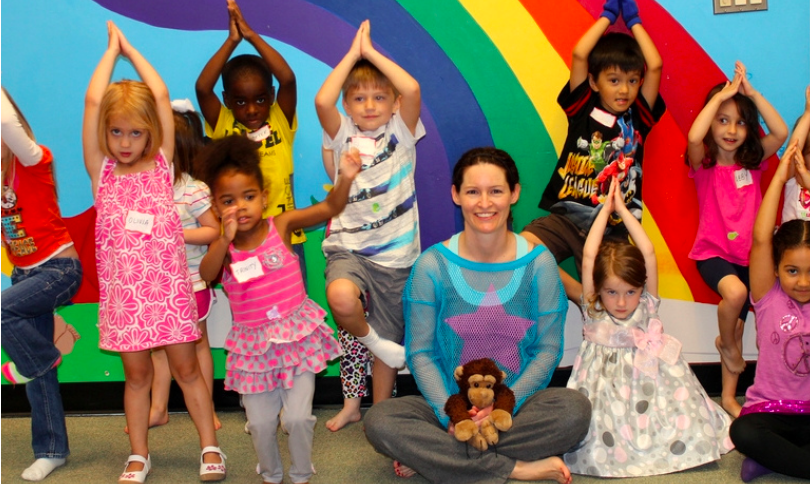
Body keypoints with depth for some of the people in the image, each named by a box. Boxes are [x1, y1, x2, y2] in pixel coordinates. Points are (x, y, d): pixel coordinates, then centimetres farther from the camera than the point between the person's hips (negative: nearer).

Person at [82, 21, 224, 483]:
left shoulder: (162, 164, 3)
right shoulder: (101, 170, 2)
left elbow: (161, 95, 0)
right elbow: (93, 100, -4)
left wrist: (131, 49, 9)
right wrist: (112, 48, 5)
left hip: (168, 284, 0)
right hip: (123, 288, 0)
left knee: (186, 366, 5)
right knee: (137, 373, 8)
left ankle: (210, 446, 14)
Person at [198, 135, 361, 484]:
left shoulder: (281, 226, -6)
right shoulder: (223, 246, -4)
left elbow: (328, 208, -12)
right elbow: (207, 274, -23)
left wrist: (346, 179, -29)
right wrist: (227, 239, -37)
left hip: (297, 335, -1)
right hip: (254, 344, 2)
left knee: (298, 417, -3)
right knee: (261, 423, 8)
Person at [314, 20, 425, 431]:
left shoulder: (400, 133, 3)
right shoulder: (343, 135, 4)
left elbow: (412, 90, -16)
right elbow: (322, 100, -16)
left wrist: (371, 53, -6)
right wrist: (352, 54, -6)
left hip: (395, 253, 1)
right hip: (348, 246, -1)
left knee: (388, 340, 8)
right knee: (341, 298, -34)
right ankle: (368, 337, -3)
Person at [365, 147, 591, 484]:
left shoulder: (538, 263, -1)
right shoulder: (432, 265, -3)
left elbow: (548, 349, -1)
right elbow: (420, 353, -2)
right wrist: (451, 415, -17)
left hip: (519, 404, 0)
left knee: (575, 409, -31)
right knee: (379, 421, -28)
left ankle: (438, 455, -20)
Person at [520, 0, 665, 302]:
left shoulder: (638, 118, 6)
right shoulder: (583, 109, 4)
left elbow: (655, 66, -3)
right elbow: (579, 55, -5)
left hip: (612, 229, 0)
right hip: (565, 218, 0)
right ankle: (577, 293, -9)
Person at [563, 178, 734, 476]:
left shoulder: (647, 308, 6)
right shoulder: (593, 312, 3)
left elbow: (648, 254, 0)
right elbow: (588, 258, -4)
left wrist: (623, 210, 5)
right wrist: (605, 210, 3)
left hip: (649, 381, 2)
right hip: (606, 384, -1)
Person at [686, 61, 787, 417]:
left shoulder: (753, 162, 6)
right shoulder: (704, 164, -4)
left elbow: (781, 133, -11)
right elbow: (694, 137, -26)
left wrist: (751, 93, -13)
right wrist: (721, 95, -19)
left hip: (747, 254, 4)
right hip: (713, 253, -4)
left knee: (738, 327, 6)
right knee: (735, 291, -33)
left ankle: (729, 396, 20)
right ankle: (725, 344, -3)